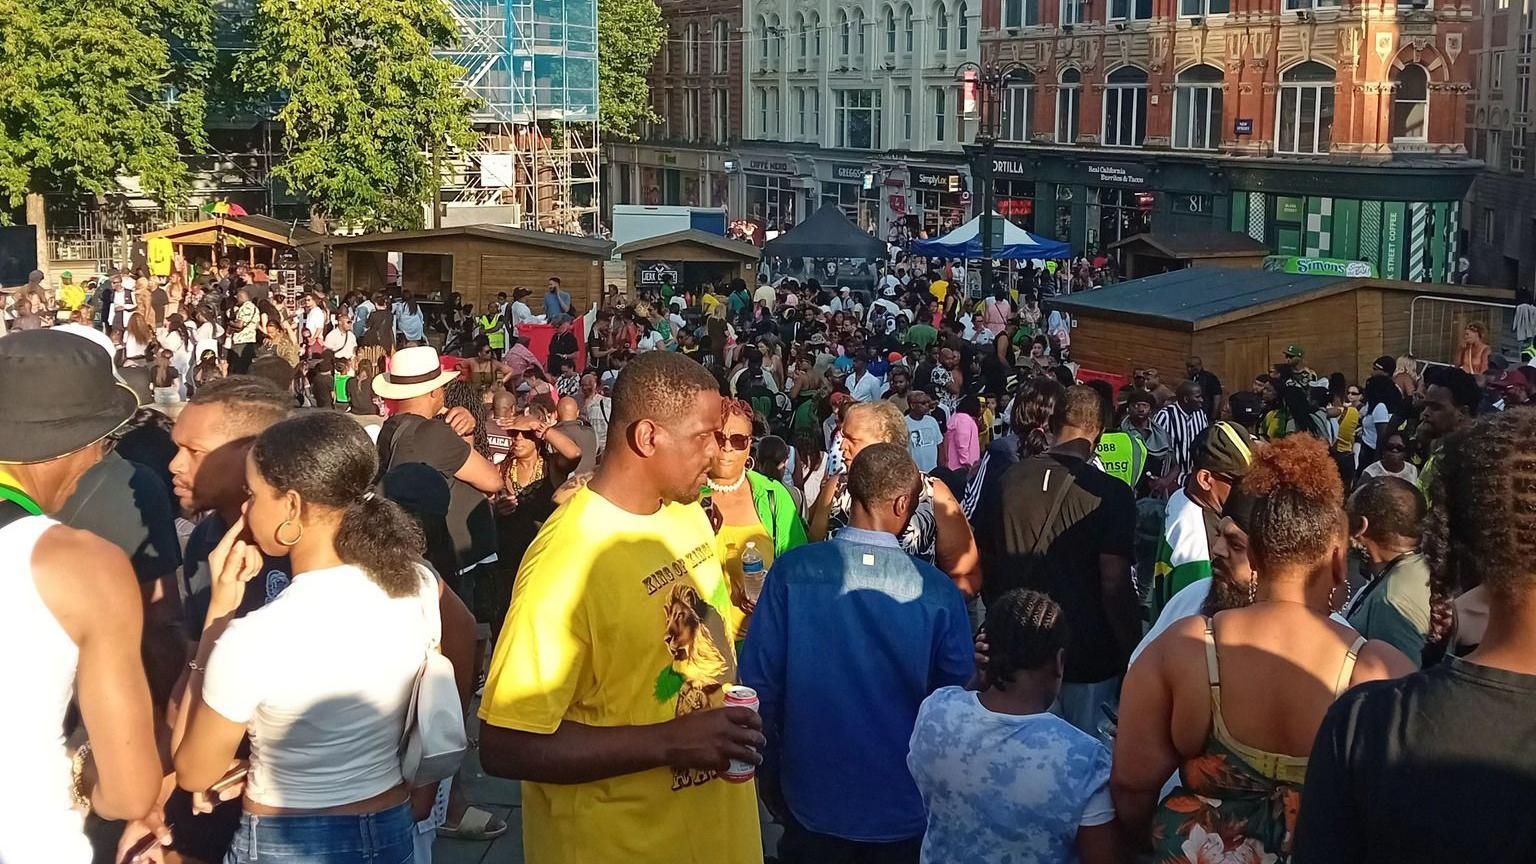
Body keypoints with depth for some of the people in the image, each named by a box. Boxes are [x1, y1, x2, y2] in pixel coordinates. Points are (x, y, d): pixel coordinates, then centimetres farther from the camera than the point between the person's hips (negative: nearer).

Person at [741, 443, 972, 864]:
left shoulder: (793, 570, -14)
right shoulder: (938, 591, -14)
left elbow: (759, 682, -9)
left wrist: (771, 779, 5)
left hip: (813, 801, 1)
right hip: (904, 810, 0)